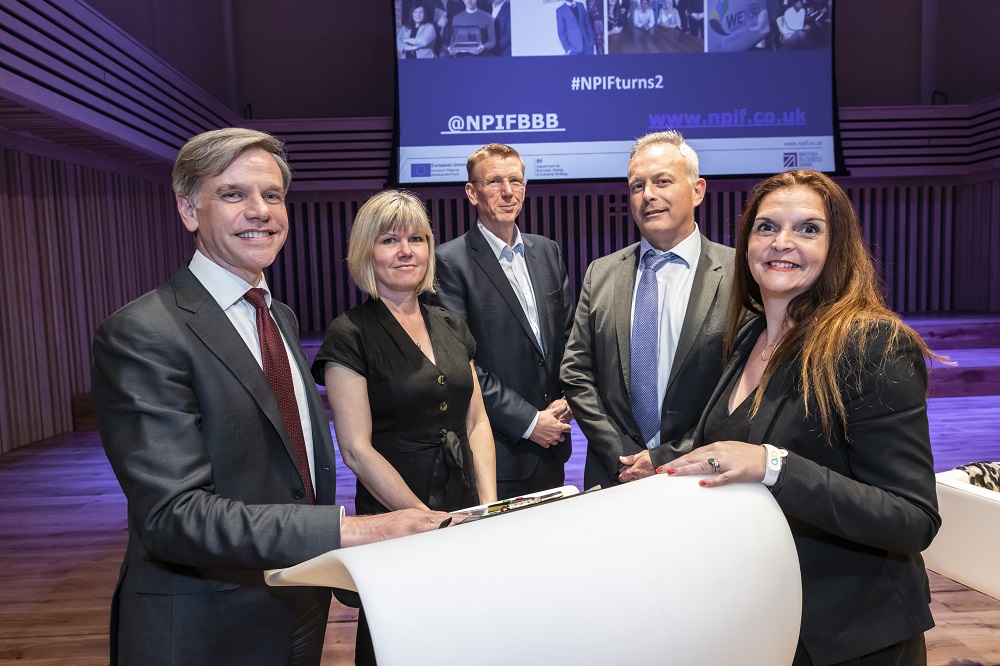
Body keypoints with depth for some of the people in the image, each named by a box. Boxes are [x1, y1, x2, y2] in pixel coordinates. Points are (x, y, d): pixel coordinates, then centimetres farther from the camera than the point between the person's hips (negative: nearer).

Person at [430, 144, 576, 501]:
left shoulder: (548, 251, 9)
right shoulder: (451, 262, -11)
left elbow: (568, 333, 13)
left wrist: (566, 401, -1)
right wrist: (528, 422, -14)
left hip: (551, 445, 6)